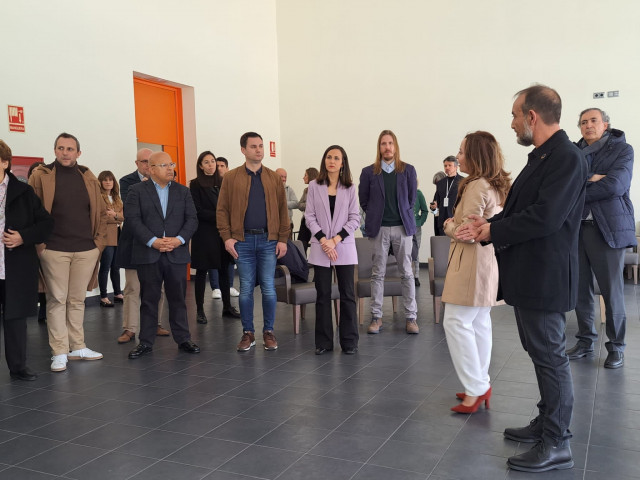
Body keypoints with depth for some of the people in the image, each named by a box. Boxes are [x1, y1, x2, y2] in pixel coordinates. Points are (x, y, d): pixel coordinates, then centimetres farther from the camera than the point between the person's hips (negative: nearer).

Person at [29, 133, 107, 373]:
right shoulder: (40, 176, -1)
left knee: (77, 300, 12)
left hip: (86, 250, 3)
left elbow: (101, 211, 12)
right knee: (57, 300, 2)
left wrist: (100, 240, 4)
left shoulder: (88, 178, 8)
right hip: (54, 250, -3)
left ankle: (77, 347, 22)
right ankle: (59, 352, 10)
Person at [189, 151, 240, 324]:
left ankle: (227, 306, 18)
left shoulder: (222, 183, 11)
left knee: (224, 269, 8)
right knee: (202, 271, 1)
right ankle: (200, 310, 9)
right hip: (204, 233, -4)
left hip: (222, 232, 4)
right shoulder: (196, 185, -2)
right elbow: (197, 211, -9)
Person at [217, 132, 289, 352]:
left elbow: (283, 210, 6)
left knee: (268, 288, 3)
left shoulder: (274, 178, 7)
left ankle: (269, 332, 16)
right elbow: (222, 209, 2)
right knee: (246, 289, 6)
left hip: (268, 240, 1)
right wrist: (227, 237, -7)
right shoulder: (231, 178, 4)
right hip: (243, 240, -1)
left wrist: (283, 239, -1)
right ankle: (248, 333, 17)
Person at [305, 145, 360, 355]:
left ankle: (349, 341, 13)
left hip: (344, 247, 0)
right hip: (320, 248, 0)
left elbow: (355, 218, 0)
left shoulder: (350, 188, 4)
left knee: (347, 295, 3)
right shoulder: (314, 186, 4)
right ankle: (324, 342, 15)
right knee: (323, 296, 6)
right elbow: (310, 216, 0)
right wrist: (323, 241, -11)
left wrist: (335, 240, -11)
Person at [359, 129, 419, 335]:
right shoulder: (369, 172, 3)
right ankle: (376, 317, 12)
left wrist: (403, 215, 10)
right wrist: (375, 216, 9)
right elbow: (363, 200, 8)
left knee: (407, 273, 3)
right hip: (379, 228, 0)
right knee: (378, 273, 5)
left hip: (403, 227, 0)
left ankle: (411, 317, 10)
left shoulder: (408, 170, 5)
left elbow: (411, 198, 11)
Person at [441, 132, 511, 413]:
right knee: (479, 324, 13)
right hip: (487, 263, 10)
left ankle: (476, 388, -3)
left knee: (456, 323, -6)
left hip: (470, 263, -10)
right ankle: (480, 385, 20)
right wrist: (457, 225, 10)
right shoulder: (497, 186, 14)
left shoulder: (476, 186, -16)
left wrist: (449, 224, -1)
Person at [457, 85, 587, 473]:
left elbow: (545, 217, -26)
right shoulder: (542, 157, 13)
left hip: (545, 277, -10)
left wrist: (491, 231, -16)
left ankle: (557, 445, 14)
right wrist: (490, 225, -1)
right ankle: (546, 424, 35)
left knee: (550, 357, 0)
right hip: (527, 275, 10)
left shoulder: (567, 158, -18)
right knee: (542, 353, 19)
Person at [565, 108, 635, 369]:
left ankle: (616, 347, 15)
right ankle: (586, 341, 22)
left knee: (612, 291, 2)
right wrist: (589, 180, -16)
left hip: (608, 228, -3)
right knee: (581, 289, 8)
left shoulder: (622, 149, 1)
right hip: (575, 228, 4)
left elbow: (615, 185, -14)